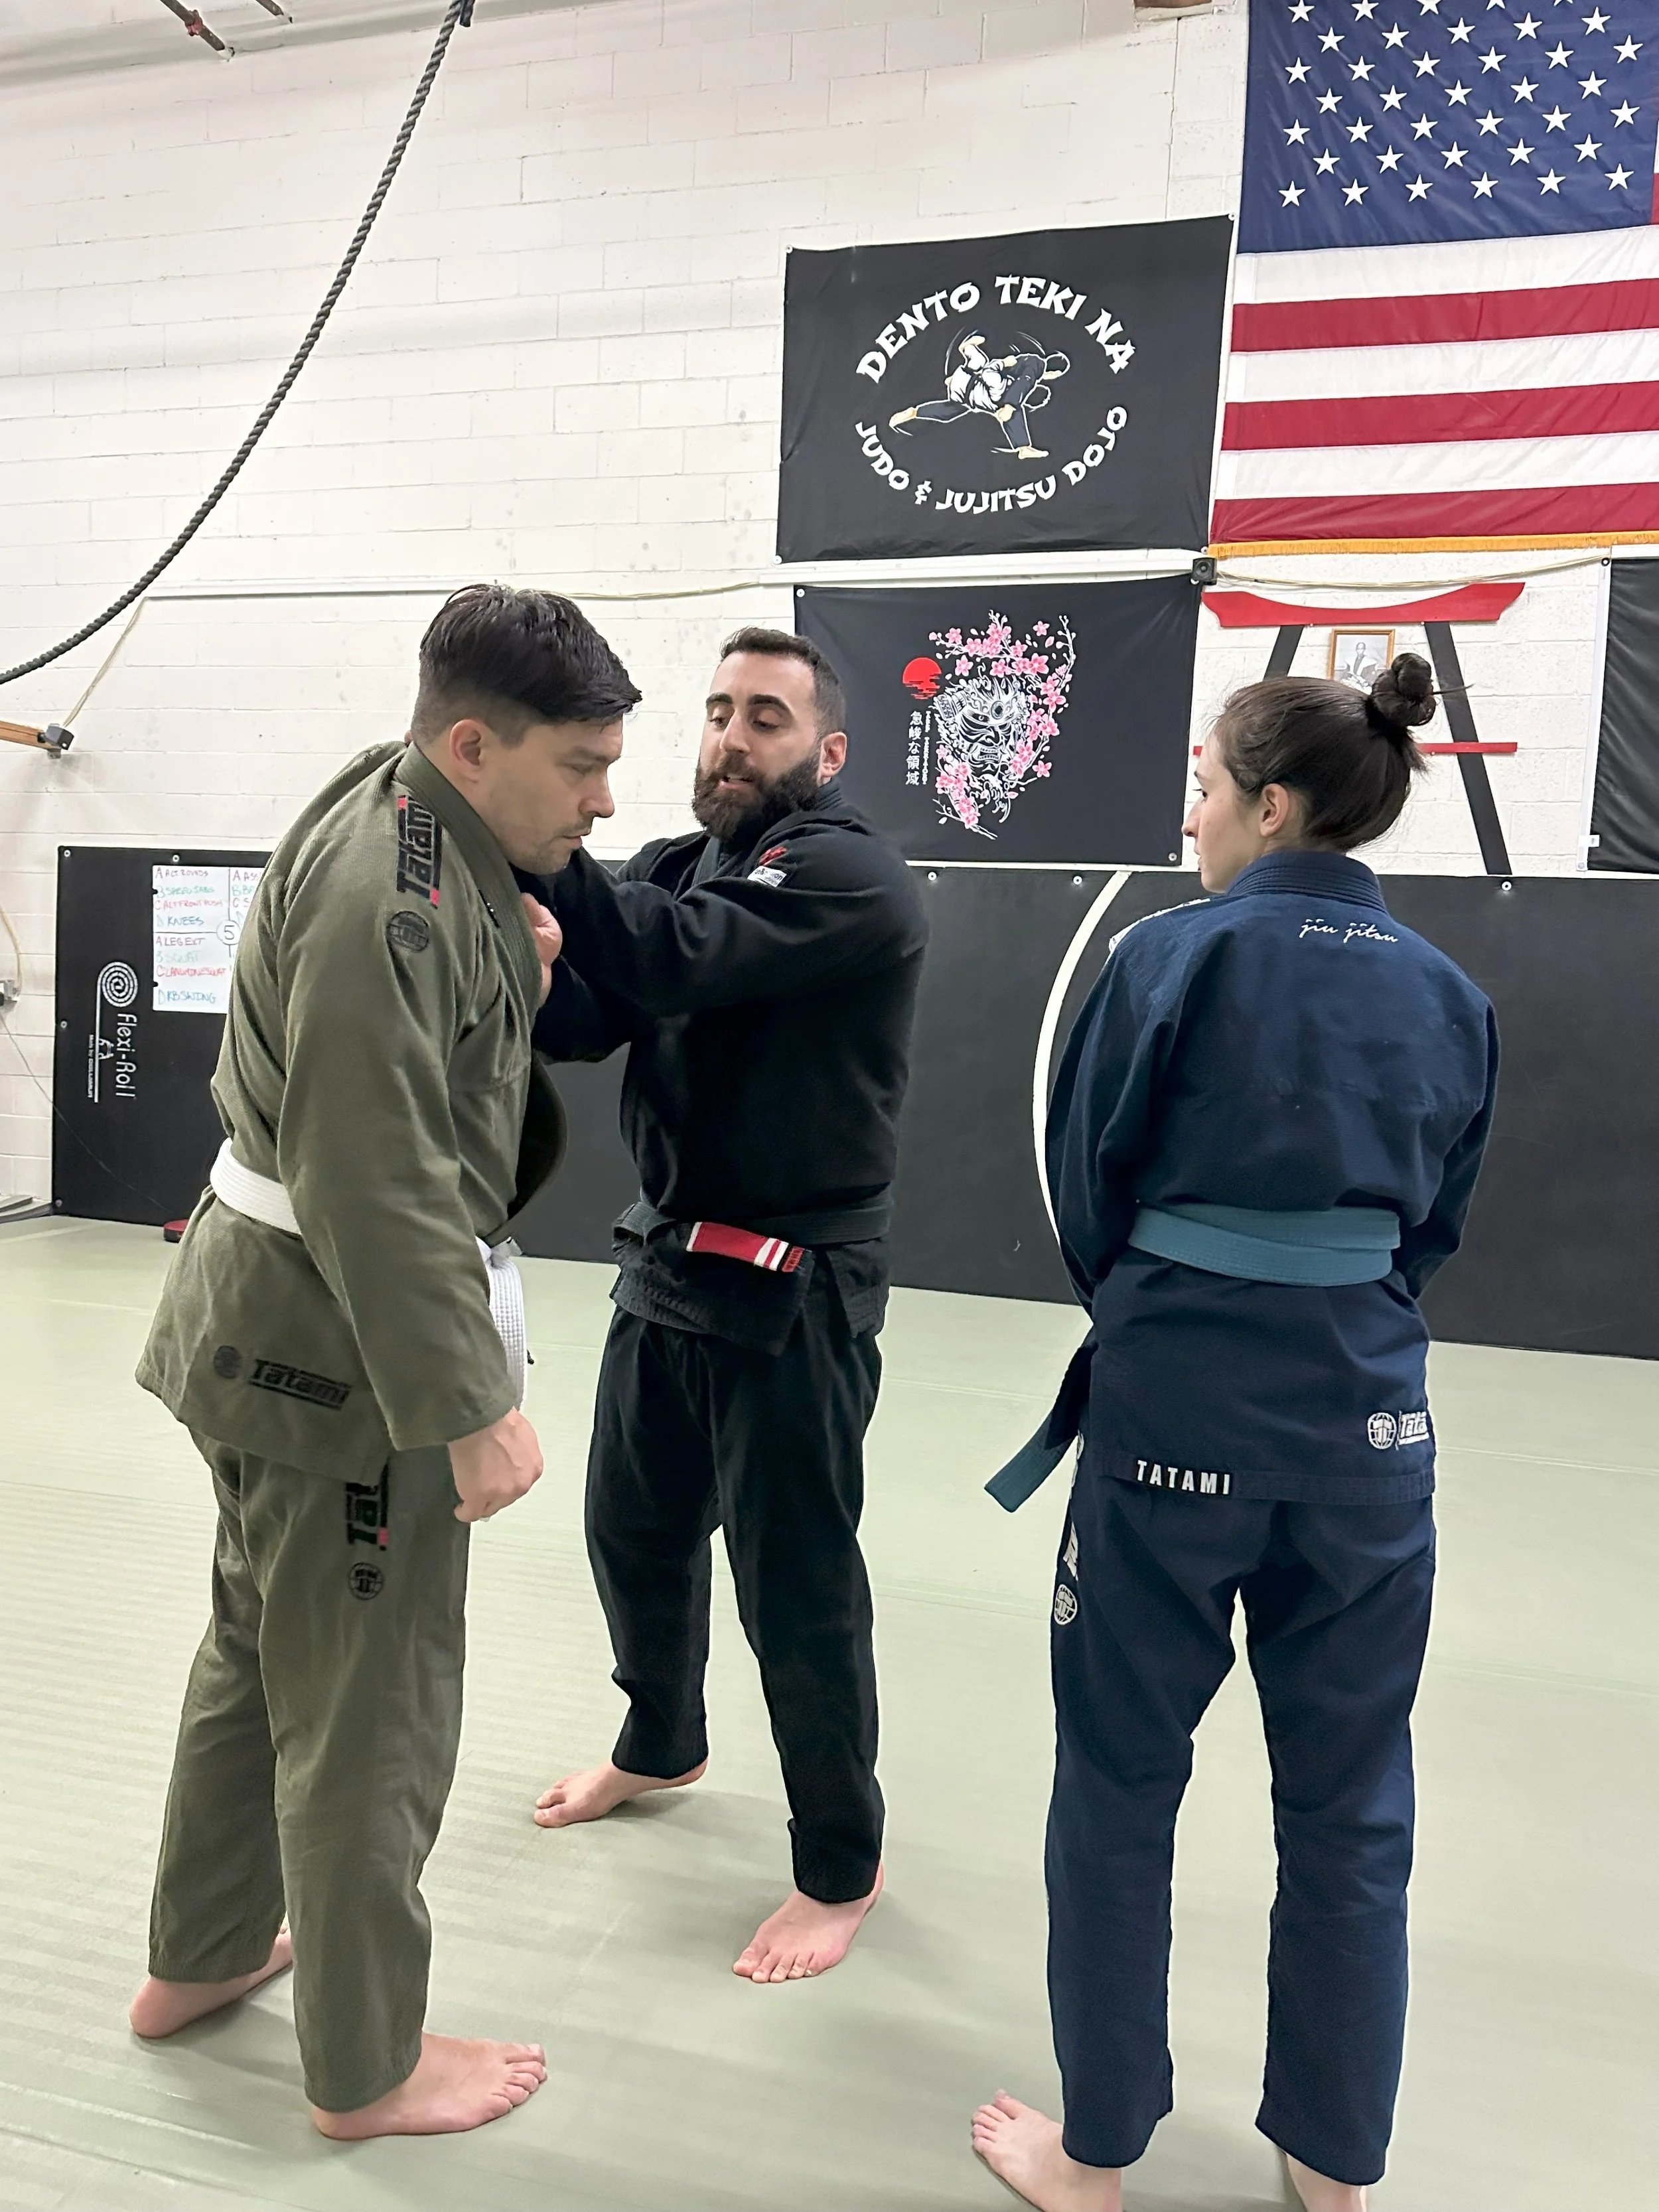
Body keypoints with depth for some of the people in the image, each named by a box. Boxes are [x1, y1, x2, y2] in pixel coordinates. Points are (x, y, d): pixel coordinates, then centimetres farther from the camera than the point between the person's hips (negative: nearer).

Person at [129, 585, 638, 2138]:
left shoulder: (412, 816, 6)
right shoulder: (389, 896, -25)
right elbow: (379, 1182, -28)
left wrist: (512, 966, 3)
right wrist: (474, 1408, -24)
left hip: (268, 1309, 11)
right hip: (338, 1336, -11)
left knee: (262, 1640, 25)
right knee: (369, 1707, 6)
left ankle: (200, 1956, 47)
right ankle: (368, 2070, 29)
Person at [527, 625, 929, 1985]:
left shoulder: (853, 880, -15)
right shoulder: (675, 867, 9)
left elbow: (678, 961, -31)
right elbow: (586, 1023, -4)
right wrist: (541, 961, -25)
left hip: (795, 1294, -8)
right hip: (670, 1262, 8)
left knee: (796, 1583, 2)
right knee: (636, 1531, 21)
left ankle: (842, 1865, 25)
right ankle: (663, 1747, 49)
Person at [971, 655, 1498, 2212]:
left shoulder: (1173, 957, -11)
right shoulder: (1447, 994, 3)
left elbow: (1085, 1198, -4)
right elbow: (1432, 1224, 10)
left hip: (1175, 1412, -4)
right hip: (1369, 1424, 5)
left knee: (1120, 1783, 14)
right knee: (1348, 1803, 20)